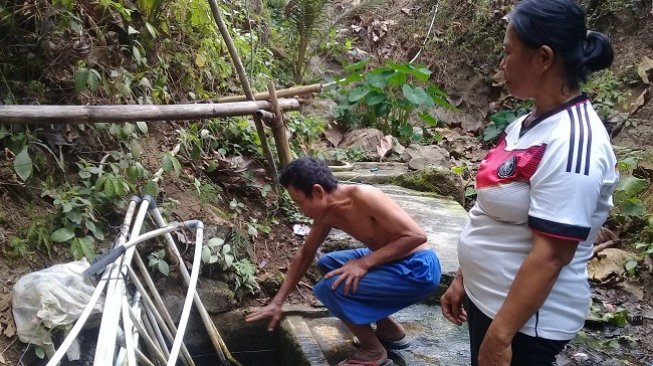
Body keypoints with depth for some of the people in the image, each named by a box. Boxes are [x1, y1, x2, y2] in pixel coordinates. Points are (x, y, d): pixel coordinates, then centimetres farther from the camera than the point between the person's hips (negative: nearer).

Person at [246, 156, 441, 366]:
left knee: (330, 289, -19)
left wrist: (364, 263, -25)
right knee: (327, 264, 20)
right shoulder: (326, 213, 1)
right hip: (392, 261, 9)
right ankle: (390, 330, 22)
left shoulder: (363, 196, -25)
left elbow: (416, 235, -26)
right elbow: (305, 254, 15)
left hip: (418, 269, -9)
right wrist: (277, 302, 17)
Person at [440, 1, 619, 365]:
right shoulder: (530, 124, 4)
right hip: (489, 299, 8)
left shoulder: (571, 143, -24)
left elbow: (549, 256, -25)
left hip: (526, 319, -8)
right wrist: (463, 280, 14)